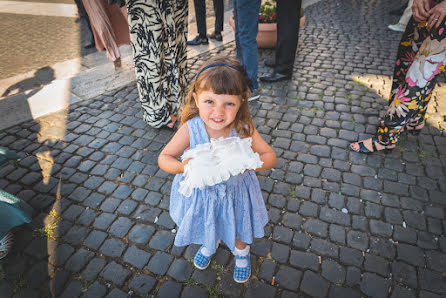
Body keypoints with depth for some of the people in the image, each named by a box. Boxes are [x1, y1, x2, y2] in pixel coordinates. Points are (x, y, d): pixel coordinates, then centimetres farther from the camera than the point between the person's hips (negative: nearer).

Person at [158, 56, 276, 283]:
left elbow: (270, 157, -19)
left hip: (235, 191, 0)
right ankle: (209, 245, 68)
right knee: (206, 226, 31)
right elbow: (164, 158, -17)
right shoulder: (191, 129, -29)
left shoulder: (243, 128, -28)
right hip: (200, 191, 1)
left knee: (239, 228, 27)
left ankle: (241, 251, 63)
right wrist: (182, 167, -39)